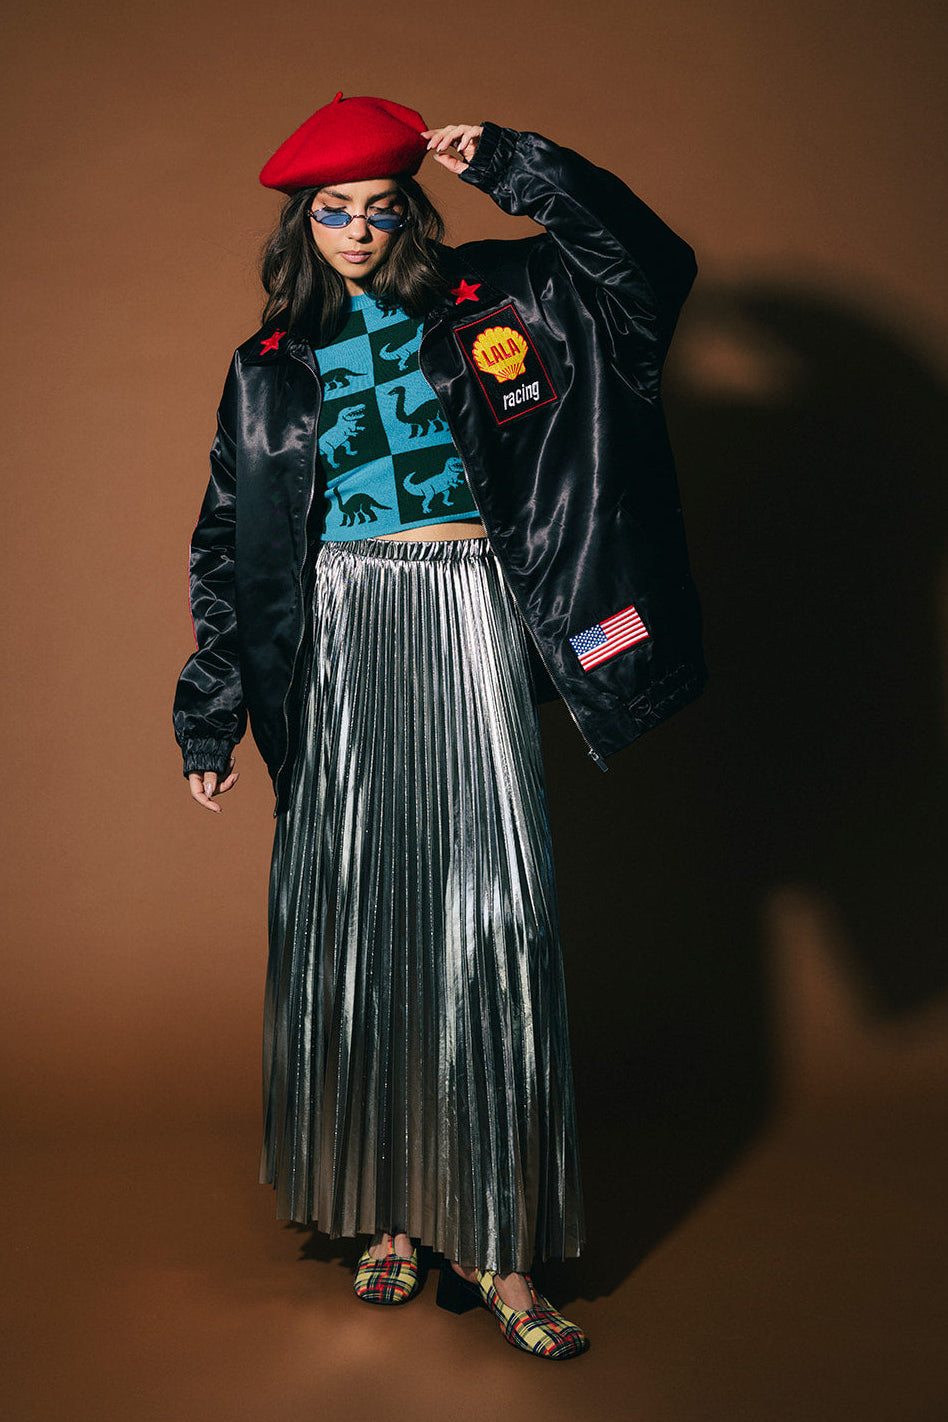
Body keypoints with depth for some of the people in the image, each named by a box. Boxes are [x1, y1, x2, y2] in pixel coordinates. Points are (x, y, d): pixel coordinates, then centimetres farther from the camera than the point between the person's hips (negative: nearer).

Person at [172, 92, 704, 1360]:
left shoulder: (482, 306, 9)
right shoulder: (270, 366, 11)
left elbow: (645, 264, 3)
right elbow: (229, 545, 10)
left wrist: (505, 164, -3)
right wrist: (210, 720, 6)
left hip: (467, 637, -1)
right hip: (339, 648, 2)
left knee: (487, 922, -5)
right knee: (354, 919, 3)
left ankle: (493, 1243, 4)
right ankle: (386, 1209, 18)